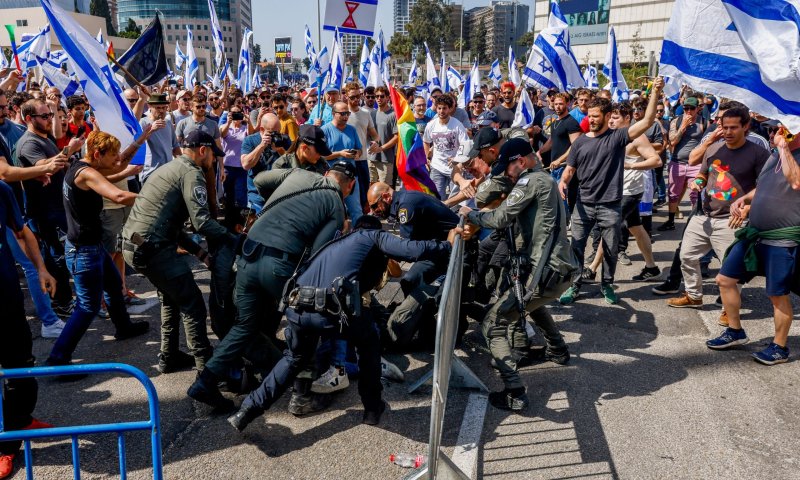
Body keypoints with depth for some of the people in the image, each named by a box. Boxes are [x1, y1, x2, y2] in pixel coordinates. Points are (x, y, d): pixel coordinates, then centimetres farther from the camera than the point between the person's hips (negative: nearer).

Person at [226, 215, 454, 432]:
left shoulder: (336, 244, 37)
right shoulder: (375, 236, 20)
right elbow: (412, 250, 5)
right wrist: (448, 246, 18)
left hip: (297, 308, 6)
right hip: (335, 308, -5)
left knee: (295, 357, 33)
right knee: (369, 343, 27)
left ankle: (249, 409, 25)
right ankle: (372, 408, 32)